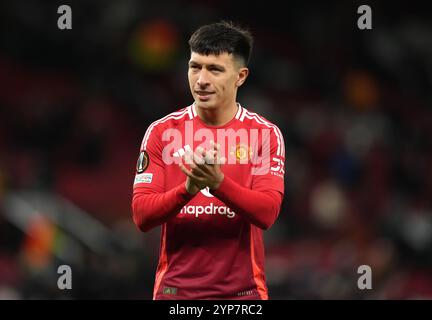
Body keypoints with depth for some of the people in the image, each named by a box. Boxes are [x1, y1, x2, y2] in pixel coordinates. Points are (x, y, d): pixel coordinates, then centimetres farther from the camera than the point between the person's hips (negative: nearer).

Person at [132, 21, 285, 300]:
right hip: (176, 288, 0)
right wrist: (188, 188, -22)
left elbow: (267, 213, -11)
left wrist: (218, 183, -25)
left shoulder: (266, 134, 0)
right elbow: (141, 216, -5)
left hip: (243, 289, 0)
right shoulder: (162, 131, 2)